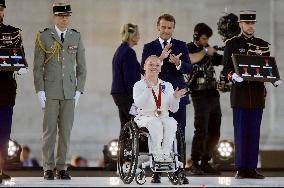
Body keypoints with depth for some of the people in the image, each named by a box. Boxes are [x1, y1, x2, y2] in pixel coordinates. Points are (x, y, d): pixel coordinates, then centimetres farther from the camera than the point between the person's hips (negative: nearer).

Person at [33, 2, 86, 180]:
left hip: (69, 92, 2)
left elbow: (81, 67, 10)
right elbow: (38, 67, 1)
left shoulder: (76, 37, 8)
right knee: (50, 130, -2)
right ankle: (48, 168, 3)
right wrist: (40, 90, -7)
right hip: (50, 91, -2)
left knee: (66, 131, 2)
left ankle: (62, 168, 8)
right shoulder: (44, 37, 1)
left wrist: (79, 90, 2)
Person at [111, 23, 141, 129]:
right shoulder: (129, 52, -14)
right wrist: (135, 98, -17)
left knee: (126, 126, 9)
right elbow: (130, 79, -18)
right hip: (126, 94, -9)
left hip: (118, 92, 9)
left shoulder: (120, 50, 15)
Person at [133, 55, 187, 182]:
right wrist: (149, 88, -22)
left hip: (164, 117, 3)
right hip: (145, 118, -3)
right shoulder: (139, 85, 6)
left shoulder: (167, 86, 17)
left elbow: (174, 109, 10)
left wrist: (176, 97, -9)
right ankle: (157, 154, -38)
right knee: (155, 123, -37)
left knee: (171, 123, -32)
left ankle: (166, 153, -36)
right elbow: (138, 104, -14)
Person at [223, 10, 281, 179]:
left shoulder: (263, 45, 13)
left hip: (258, 92, 3)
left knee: (254, 132, 3)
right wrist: (233, 75, -21)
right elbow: (226, 68, 0)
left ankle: (252, 168, 5)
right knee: (240, 132, -3)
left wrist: (275, 80, -7)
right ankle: (241, 169, 0)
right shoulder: (232, 44, 5)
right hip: (240, 93, -3)